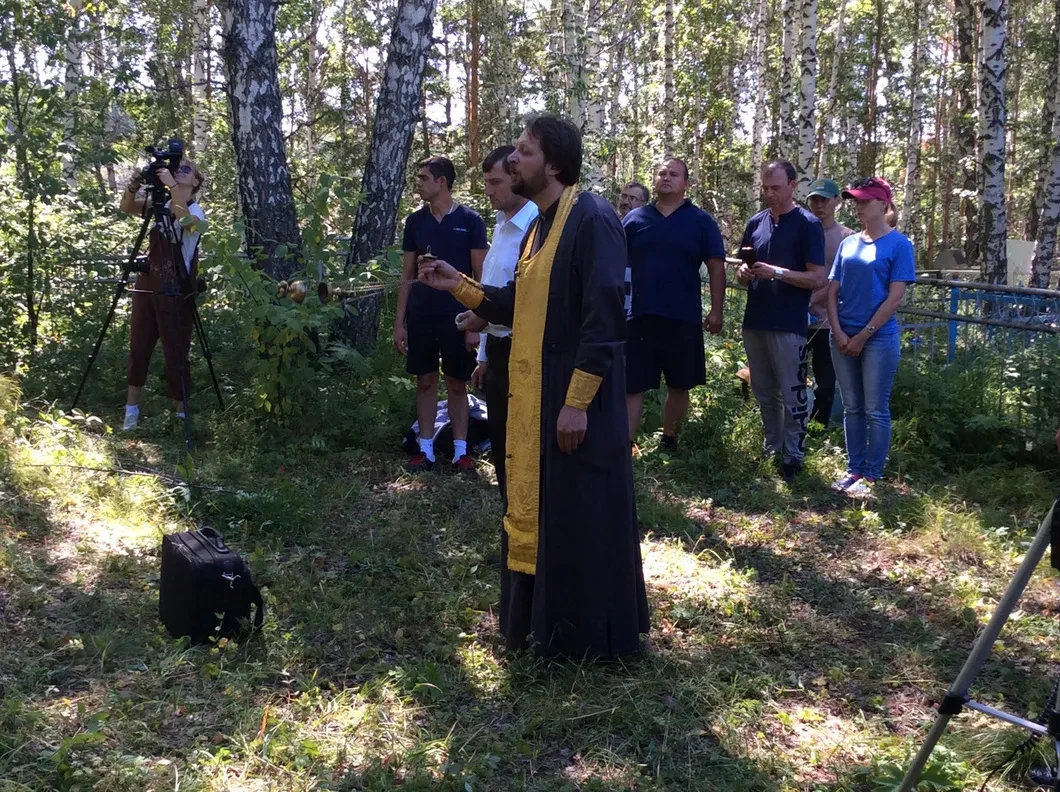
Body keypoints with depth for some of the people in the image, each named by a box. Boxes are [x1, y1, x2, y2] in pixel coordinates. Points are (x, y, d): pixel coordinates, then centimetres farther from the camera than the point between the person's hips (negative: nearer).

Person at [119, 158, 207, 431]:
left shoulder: (196, 212, -8)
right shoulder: (159, 205, 10)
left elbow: (187, 221, -31)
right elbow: (127, 207, 5)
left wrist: (173, 185, -30)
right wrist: (133, 187, -14)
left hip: (175, 292, -6)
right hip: (146, 286, 6)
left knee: (176, 353, -2)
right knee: (138, 348, 9)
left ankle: (181, 413, 9)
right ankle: (131, 410, 17)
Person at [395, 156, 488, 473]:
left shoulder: (469, 221, -4)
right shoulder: (415, 221, 6)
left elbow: (481, 277, -4)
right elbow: (407, 276, 9)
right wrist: (399, 322, 4)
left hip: (457, 317, -3)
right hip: (420, 316, 3)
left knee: (457, 384, 4)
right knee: (425, 382, 8)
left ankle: (460, 450, 12)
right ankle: (426, 449, 16)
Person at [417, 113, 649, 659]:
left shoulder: (592, 219, -15)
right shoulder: (541, 226, 14)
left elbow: (603, 316, -21)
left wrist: (577, 401, -23)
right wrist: (460, 286, 9)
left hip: (573, 399, -9)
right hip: (533, 397, 10)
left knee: (580, 520, 1)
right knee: (535, 514, 16)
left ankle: (588, 636, 15)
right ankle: (542, 624, 29)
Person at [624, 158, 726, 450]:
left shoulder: (701, 221, 2)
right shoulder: (635, 219, 6)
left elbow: (716, 266, 1)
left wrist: (716, 310, -5)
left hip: (684, 318, 0)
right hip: (640, 316, 0)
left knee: (679, 385, 12)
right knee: (632, 385, -1)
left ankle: (669, 438, 29)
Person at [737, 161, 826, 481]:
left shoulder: (808, 225, -7)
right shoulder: (755, 223, 10)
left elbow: (818, 278, -11)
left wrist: (777, 272, -22)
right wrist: (744, 273, -7)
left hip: (789, 326, -6)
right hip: (754, 322, 6)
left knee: (793, 396, 1)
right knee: (764, 393, 14)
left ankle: (793, 458, 10)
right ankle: (771, 450, 26)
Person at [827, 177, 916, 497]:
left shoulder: (899, 244, -5)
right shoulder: (848, 243, 9)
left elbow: (895, 297, -10)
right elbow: (832, 291, 9)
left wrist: (863, 336, -11)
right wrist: (838, 332, -4)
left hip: (879, 338, -5)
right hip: (843, 338, 5)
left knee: (876, 410, 1)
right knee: (852, 408, 10)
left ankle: (873, 476, 8)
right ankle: (854, 469, 19)